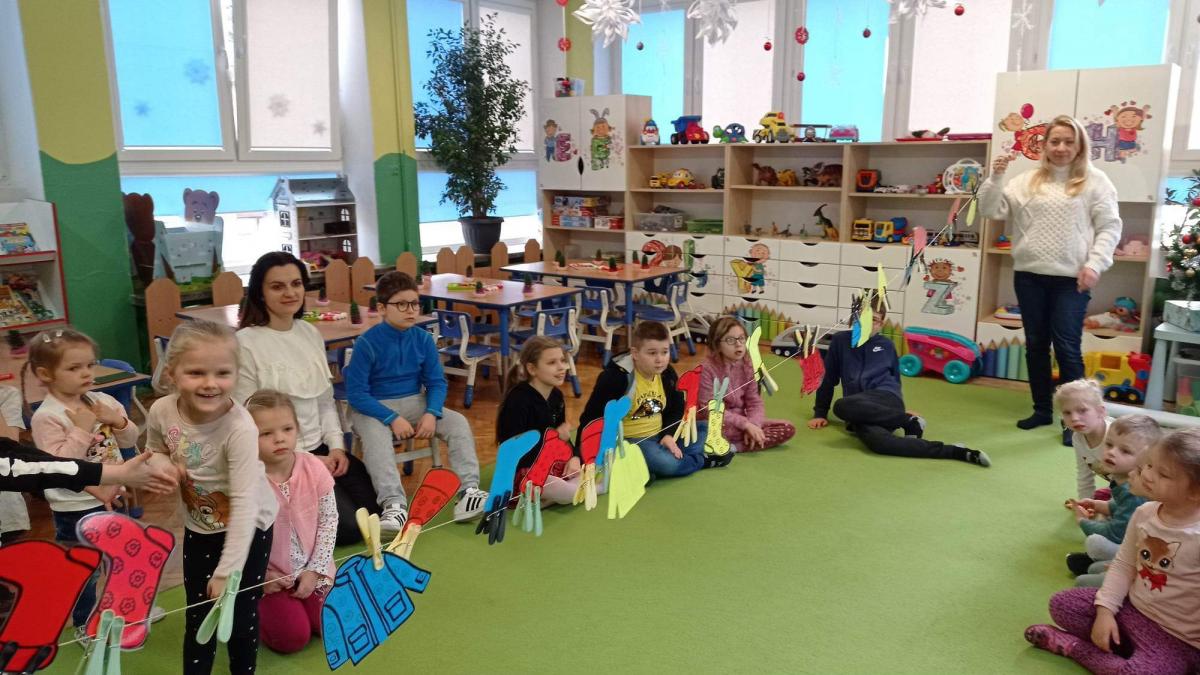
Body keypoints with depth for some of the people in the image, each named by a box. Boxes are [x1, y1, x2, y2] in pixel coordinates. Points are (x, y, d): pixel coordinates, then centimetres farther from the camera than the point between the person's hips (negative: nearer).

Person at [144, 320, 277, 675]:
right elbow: (156, 451, 6)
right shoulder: (162, 411, -18)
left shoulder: (239, 428, -34)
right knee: (197, 616, 17)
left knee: (241, 617, 9)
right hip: (198, 527, 5)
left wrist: (227, 570, -30)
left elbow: (245, 501, -32)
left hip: (247, 529, -4)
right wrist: (165, 465, -18)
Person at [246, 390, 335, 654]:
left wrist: (315, 570, -9)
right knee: (293, 638, -9)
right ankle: (253, 613, 21)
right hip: (268, 575, -3)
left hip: (311, 570, 3)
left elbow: (329, 521, -5)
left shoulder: (313, 467, -13)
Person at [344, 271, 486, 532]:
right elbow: (356, 393, -15)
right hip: (374, 407, -4)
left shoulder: (423, 339, -1)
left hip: (415, 402, 4)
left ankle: (469, 491, -25)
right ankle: (394, 505, -45)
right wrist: (392, 418, -24)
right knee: (376, 438, -37)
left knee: (458, 423, -17)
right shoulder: (367, 343, -14)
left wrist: (431, 413, -17)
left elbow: (436, 382, 3)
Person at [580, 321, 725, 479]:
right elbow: (592, 417, -19)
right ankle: (704, 460, 1)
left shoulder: (668, 374, -1)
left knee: (704, 428, 7)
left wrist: (669, 435, -8)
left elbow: (676, 409, 11)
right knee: (667, 464, -32)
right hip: (629, 440, -8)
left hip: (658, 435, 8)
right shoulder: (616, 377, -21)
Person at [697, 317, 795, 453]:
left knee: (788, 428, -10)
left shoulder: (749, 366, -1)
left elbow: (755, 402, -1)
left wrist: (752, 425, -22)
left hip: (741, 423, 7)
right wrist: (746, 424, -24)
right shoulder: (706, 369, -17)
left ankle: (735, 447, -17)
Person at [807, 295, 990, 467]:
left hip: (886, 398, -1)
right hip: (862, 413, 1)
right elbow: (828, 378, 17)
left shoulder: (887, 345, 17)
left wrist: (901, 413, 26)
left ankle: (909, 422, -21)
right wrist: (820, 413, 15)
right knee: (875, 440, -39)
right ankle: (955, 452, -39)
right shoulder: (840, 341, 14)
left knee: (842, 407, -38)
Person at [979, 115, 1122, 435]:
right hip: (1029, 276, 3)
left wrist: (1095, 264, -11)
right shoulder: (1027, 181, 11)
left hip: (1071, 279, -3)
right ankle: (1042, 409, 23)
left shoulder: (1095, 181, 3)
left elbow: (1109, 228, 0)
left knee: (1066, 347, -5)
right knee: (1035, 344, 10)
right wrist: (996, 178, -9)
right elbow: (991, 210, 6)